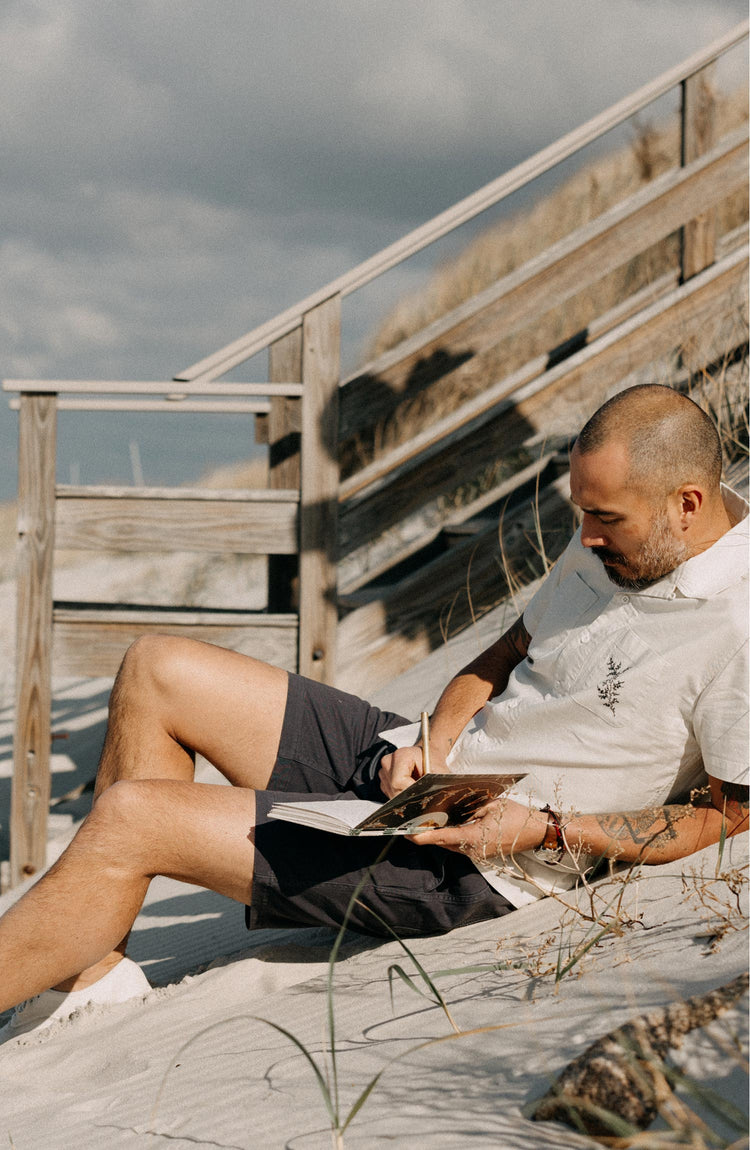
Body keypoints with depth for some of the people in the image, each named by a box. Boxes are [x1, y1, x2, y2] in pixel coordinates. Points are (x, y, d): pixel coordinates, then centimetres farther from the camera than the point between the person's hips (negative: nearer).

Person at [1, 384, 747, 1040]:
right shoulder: (613, 542, 4)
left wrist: (547, 829, -21)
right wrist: (432, 748, -3)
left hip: (468, 870, -9)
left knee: (129, 820, -17)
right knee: (157, 672, 4)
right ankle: (94, 973, 6)